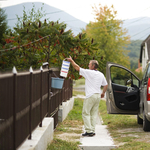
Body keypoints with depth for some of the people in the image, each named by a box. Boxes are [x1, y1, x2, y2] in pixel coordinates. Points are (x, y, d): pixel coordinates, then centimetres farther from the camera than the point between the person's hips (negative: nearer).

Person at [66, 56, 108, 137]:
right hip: (98, 95, 7)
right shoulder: (101, 75, 11)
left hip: (90, 96, -7)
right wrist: (103, 93, 31)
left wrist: (71, 60, 7)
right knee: (94, 114, 11)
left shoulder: (89, 72, -10)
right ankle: (93, 131, 10)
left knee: (86, 113, -2)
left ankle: (89, 131, -8)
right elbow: (105, 85, 18)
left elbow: (77, 68, -4)